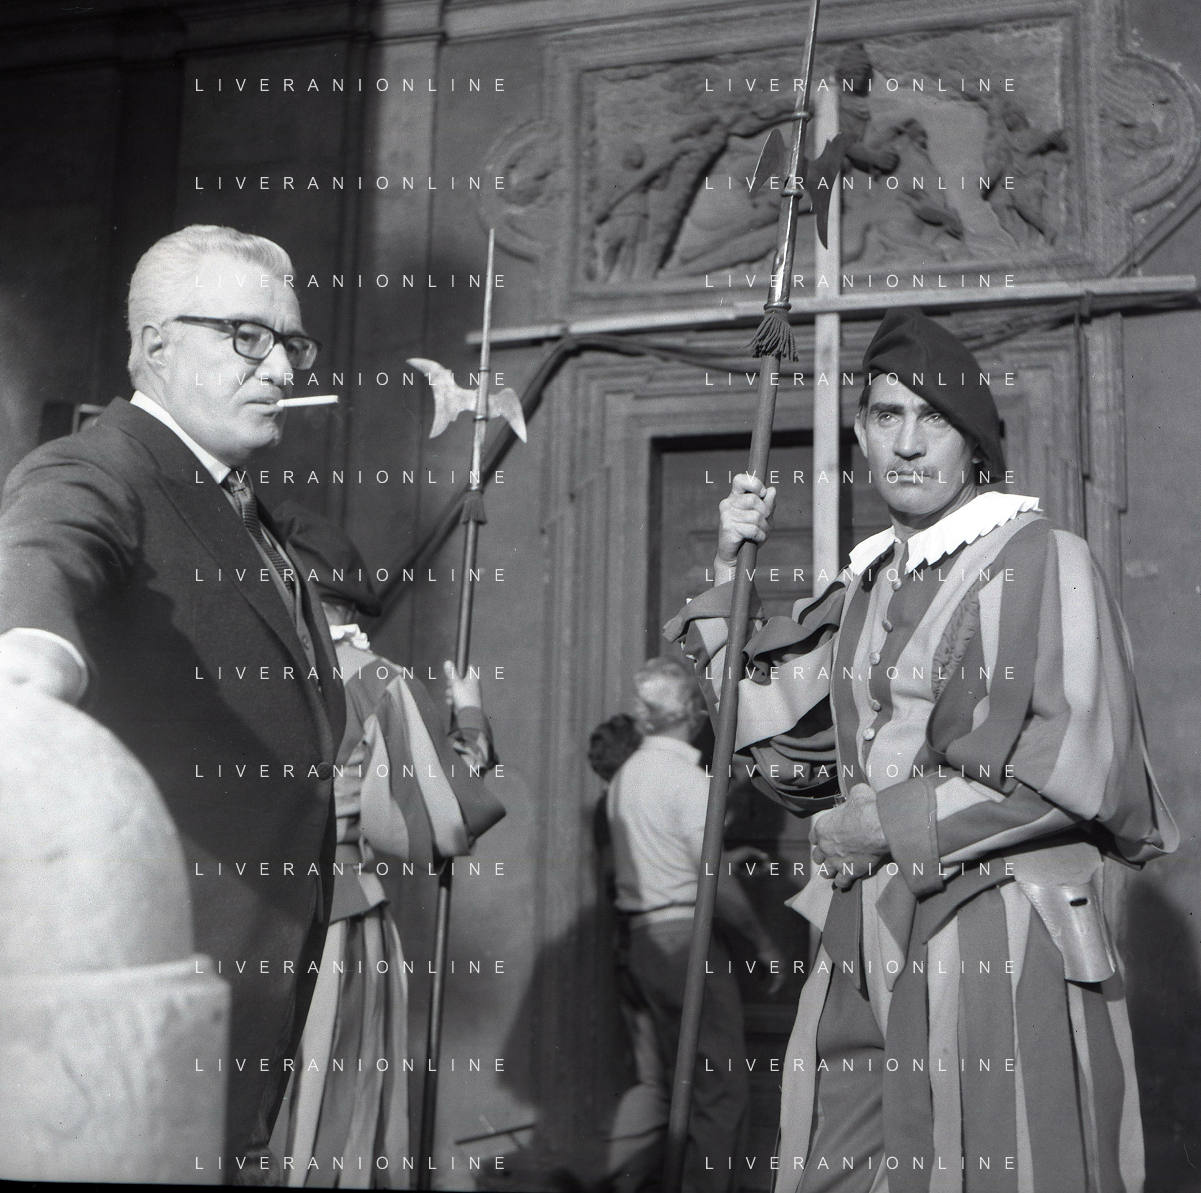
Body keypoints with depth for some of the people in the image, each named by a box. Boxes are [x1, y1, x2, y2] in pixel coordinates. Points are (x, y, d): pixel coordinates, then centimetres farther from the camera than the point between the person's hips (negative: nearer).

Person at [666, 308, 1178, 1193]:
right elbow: (782, 748, 19)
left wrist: (888, 823, -9)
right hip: (867, 956, 6)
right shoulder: (864, 588, 14)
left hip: (1005, 949, -5)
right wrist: (730, 576, 11)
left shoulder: (1042, 561, -4)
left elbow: (1082, 763, -13)